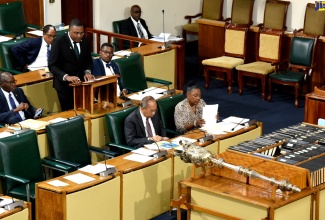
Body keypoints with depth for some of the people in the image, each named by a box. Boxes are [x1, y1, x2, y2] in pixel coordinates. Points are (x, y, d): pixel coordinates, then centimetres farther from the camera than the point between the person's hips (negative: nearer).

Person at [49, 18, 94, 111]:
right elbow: (52, 66, -18)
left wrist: (87, 72, -11)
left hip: (80, 80, 4)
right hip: (64, 83, -4)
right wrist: (66, 76, -32)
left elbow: (88, 60, 10)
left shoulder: (85, 40, -1)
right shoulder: (59, 42, -15)